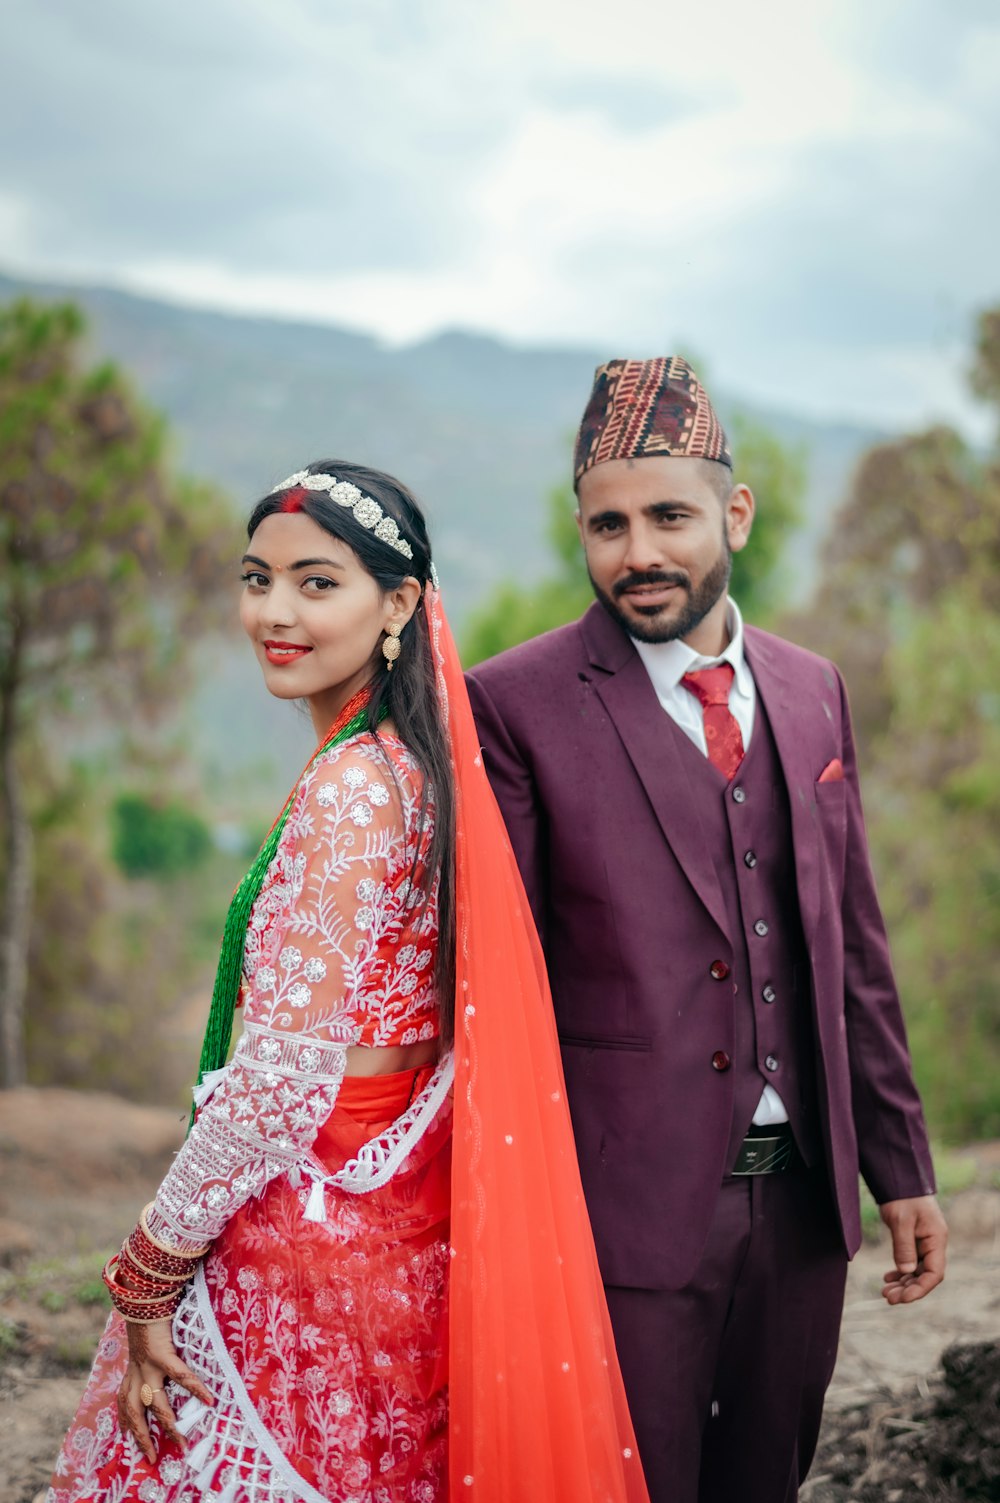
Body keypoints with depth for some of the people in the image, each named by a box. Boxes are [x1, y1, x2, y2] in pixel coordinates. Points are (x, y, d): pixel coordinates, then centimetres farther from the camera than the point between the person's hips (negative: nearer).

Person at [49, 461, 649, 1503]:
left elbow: (286, 1075, -21)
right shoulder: (415, 763, 8)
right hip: (404, 1214, 9)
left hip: (304, 1228, -9)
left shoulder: (350, 785, -19)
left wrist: (149, 1272, -14)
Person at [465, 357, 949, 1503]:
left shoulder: (811, 692, 9)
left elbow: (852, 945, 13)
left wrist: (900, 1169, 12)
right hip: (629, 1202, -5)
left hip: (801, 1197, 5)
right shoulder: (515, 705, -8)